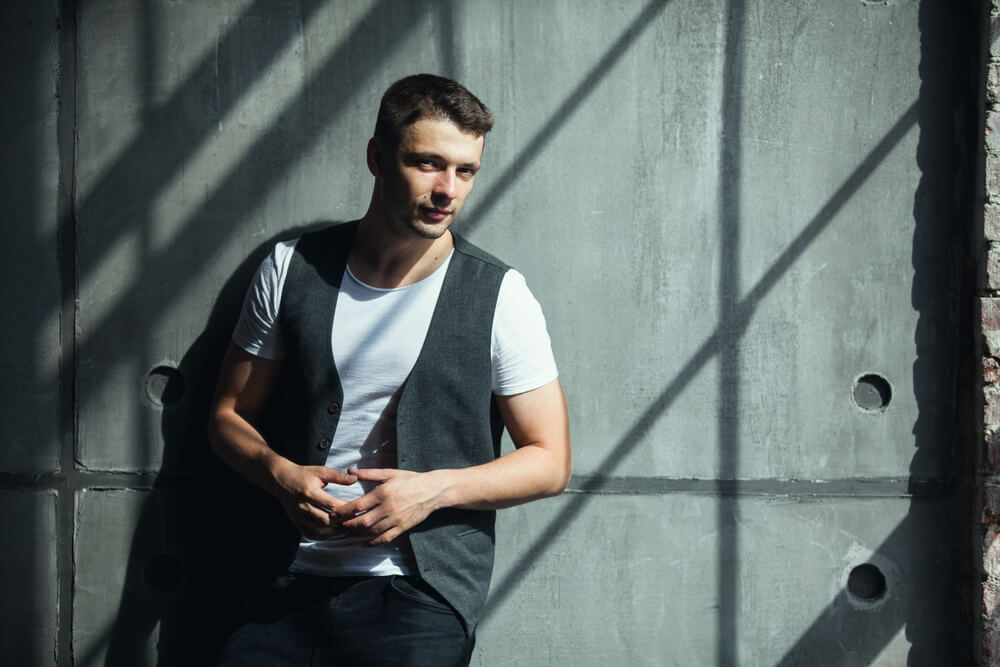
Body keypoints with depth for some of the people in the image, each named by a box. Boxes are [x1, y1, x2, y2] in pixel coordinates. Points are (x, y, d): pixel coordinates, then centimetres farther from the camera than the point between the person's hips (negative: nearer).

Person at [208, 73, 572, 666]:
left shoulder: (498, 296, 0)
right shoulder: (292, 269, 7)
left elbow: (550, 462, 3)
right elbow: (231, 415, 14)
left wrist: (435, 489, -12)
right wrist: (282, 475, -7)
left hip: (423, 596, -2)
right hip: (298, 585, 2)